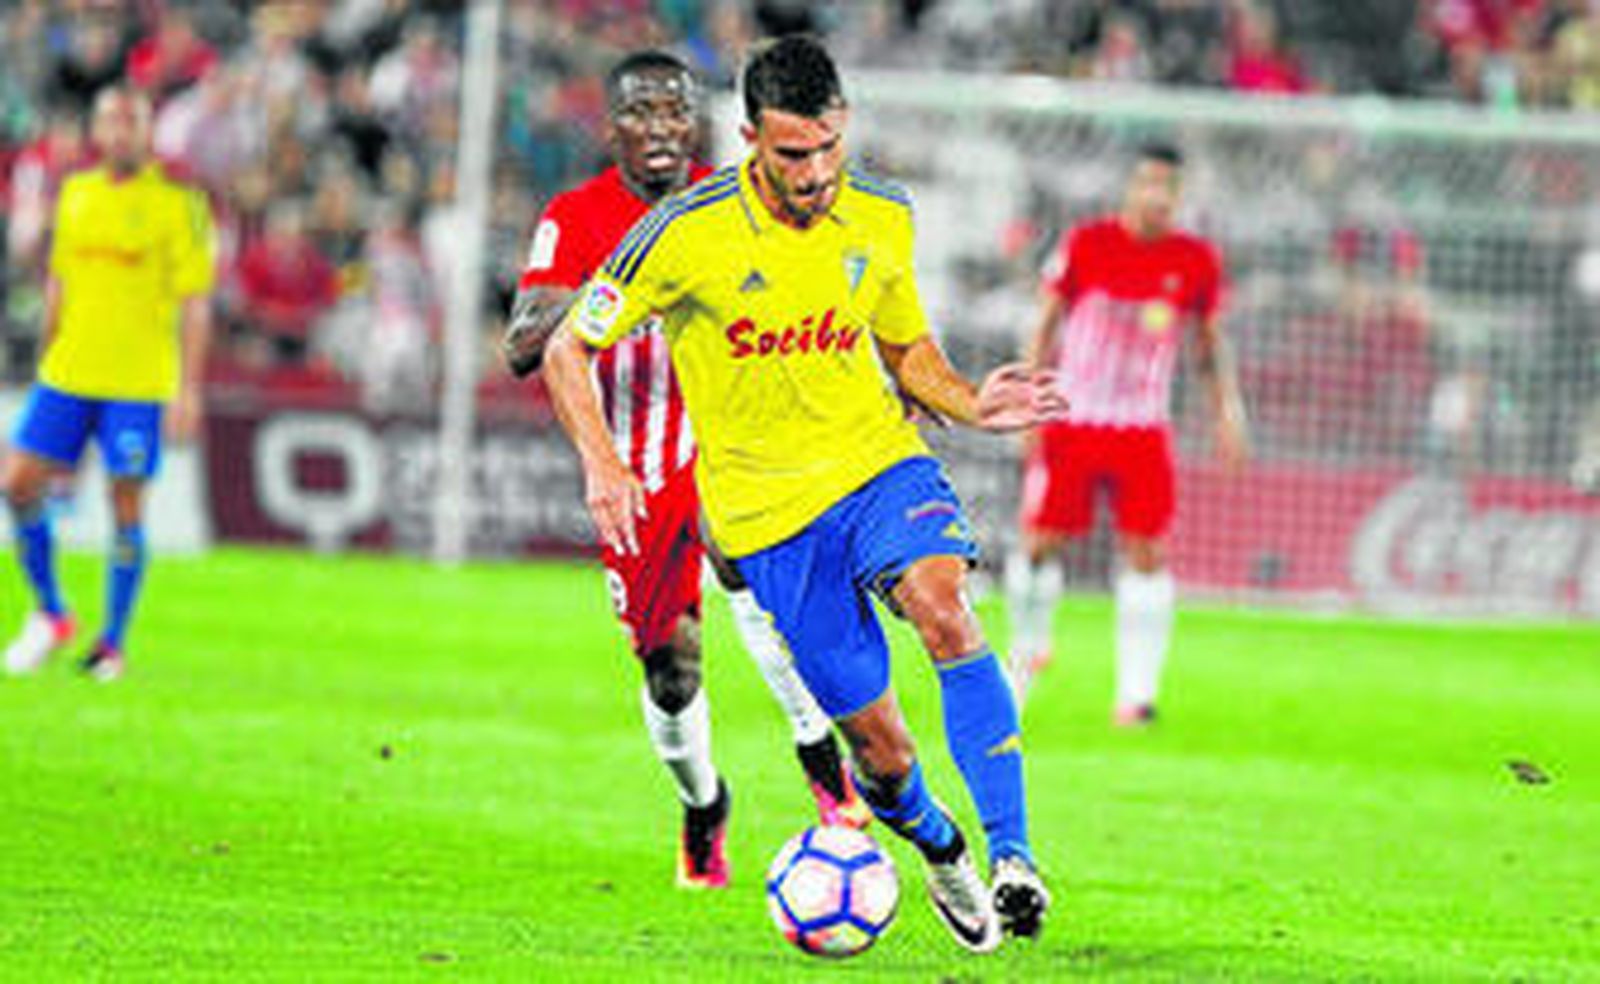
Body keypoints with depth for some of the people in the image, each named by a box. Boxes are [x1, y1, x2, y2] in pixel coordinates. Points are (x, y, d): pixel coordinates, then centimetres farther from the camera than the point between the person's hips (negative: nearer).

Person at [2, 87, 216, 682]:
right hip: (68, 377, 5)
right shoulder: (75, 194, 9)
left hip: (138, 385, -4)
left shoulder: (177, 203, -6)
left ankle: (112, 644, 11)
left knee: (126, 509, -1)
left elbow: (195, 303, -6)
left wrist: (189, 389, -10)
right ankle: (50, 616, 15)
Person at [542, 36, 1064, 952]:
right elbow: (569, 348, -3)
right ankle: (940, 850, 31)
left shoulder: (883, 219, 0)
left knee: (944, 608, -30)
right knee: (875, 738, -3)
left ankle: (1012, 858, -30)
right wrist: (601, 463, -18)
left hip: (880, 460, 2)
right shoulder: (686, 234, -12)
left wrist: (971, 404, -4)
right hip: (769, 504, -2)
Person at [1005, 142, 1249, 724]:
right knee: (1039, 542, -2)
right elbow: (1046, 325, 5)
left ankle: (1137, 690, -2)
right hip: (1072, 417, -1)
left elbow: (1210, 342, 14)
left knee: (1146, 555, -7)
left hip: (1144, 429, 1)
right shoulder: (1085, 245, -3)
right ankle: (1028, 649, 25)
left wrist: (1228, 409, 4)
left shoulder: (1195, 262, 2)